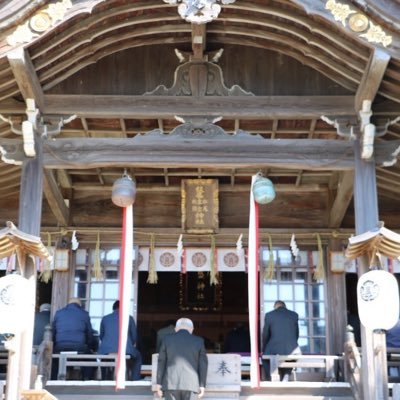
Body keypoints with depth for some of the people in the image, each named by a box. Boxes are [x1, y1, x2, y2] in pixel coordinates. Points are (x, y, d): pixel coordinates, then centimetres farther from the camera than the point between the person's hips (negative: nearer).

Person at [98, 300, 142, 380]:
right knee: (138, 357, 31)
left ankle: (106, 380, 38)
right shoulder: (129, 318, 8)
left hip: (106, 350, 2)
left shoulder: (105, 318, 12)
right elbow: (134, 336, 13)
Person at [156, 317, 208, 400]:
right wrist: (202, 386, 3)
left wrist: (159, 384, 5)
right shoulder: (198, 341, 5)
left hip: (171, 383, 0)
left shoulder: (167, 339, 5)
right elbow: (203, 364, 1)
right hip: (191, 384, 0)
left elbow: (161, 362, 3)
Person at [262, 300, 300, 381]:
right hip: (291, 350, 2)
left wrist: (264, 350, 27)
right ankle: (286, 376, 17)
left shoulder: (269, 315, 4)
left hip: (274, 349, -2)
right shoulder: (294, 315, 11)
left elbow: (265, 335, 12)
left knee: (265, 359, 31)